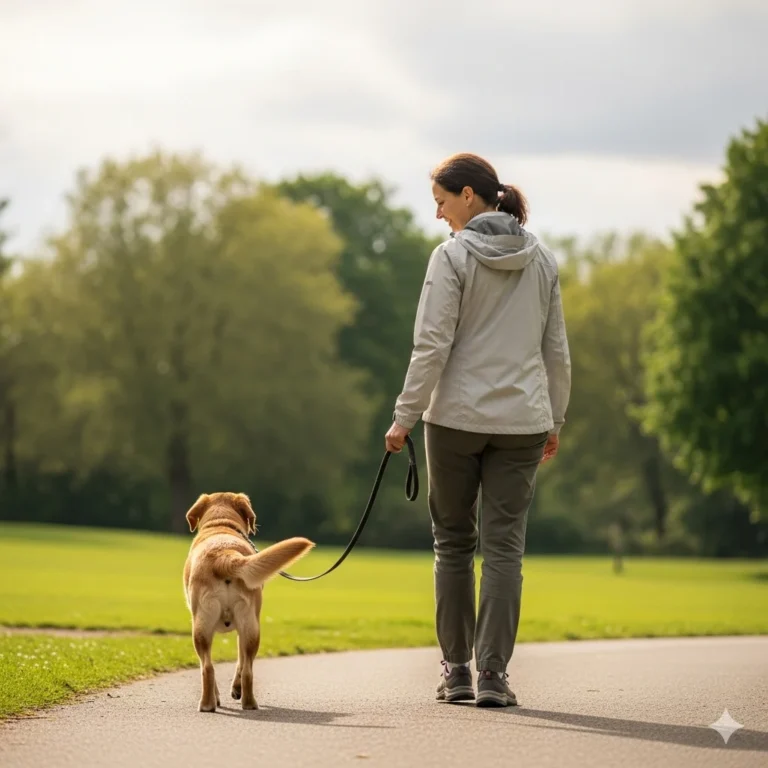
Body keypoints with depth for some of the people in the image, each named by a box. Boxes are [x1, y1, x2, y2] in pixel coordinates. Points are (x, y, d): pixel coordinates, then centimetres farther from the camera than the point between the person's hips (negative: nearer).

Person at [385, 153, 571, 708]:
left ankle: (456, 670, 12)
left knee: (454, 542, 10)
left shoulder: (453, 255, -8)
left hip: (456, 417, -3)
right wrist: (555, 418, 20)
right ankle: (493, 673, -3)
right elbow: (556, 349, 12)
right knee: (505, 545, 3)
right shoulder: (542, 260, 8)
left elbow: (432, 345, -12)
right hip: (522, 419, 3)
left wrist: (405, 417, -8)